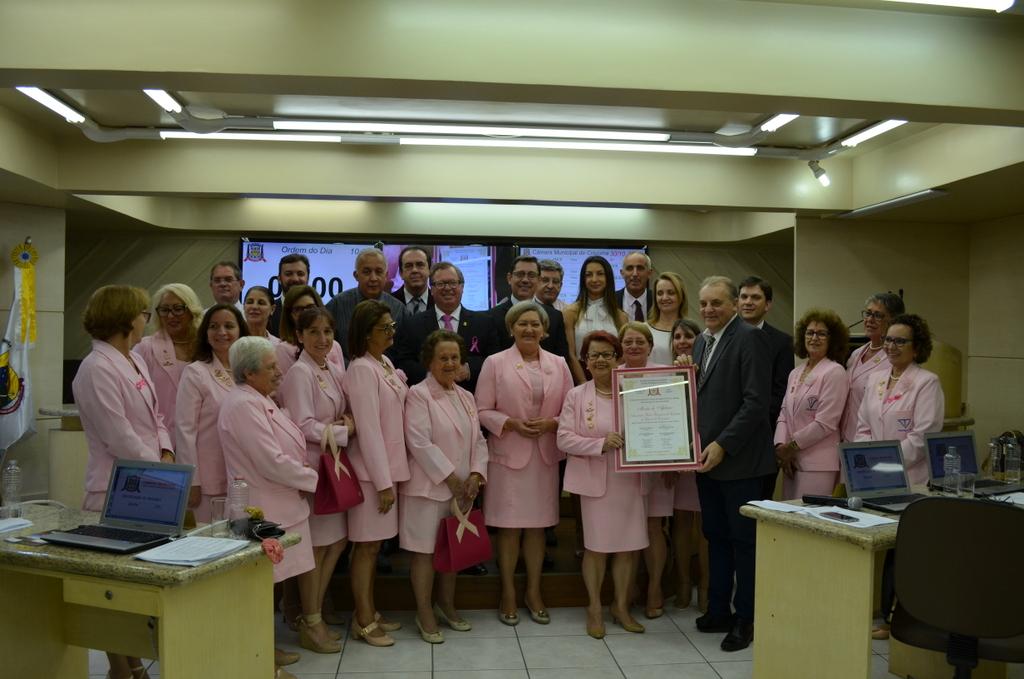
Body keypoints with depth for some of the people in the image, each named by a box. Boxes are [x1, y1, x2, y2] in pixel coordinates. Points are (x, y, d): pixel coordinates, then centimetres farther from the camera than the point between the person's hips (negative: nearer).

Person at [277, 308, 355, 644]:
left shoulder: (335, 369, 9)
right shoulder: (299, 373, -14)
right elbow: (305, 427, -19)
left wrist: (347, 423, -6)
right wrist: (345, 430, -12)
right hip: (310, 465, -8)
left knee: (337, 540, 14)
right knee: (317, 544, 3)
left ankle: (317, 609, 31)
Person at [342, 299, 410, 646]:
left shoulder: (386, 364, 9)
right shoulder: (362, 369, -16)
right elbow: (368, 429, -19)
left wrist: (392, 475, 10)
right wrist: (383, 482, -19)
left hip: (390, 464, 8)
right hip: (371, 469, -8)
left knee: (374, 543, 16)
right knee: (366, 545, 3)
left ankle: (370, 612, 27)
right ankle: (363, 621, 14)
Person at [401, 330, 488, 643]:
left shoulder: (466, 397, 13)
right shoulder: (418, 395, -9)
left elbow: (478, 441, 12)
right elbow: (420, 443, -17)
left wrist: (475, 474, -4)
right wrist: (451, 479, -16)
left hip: (462, 488, 7)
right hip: (428, 486, -7)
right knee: (425, 550, 1)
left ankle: (447, 606, 32)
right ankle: (425, 615, 15)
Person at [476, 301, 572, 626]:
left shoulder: (559, 364, 7)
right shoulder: (495, 363, -1)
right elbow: (482, 410, -3)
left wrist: (550, 423, -11)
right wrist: (511, 423, -17)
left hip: (545, 456, 3)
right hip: (508, 454, -3)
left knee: (537, 525, 9)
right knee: (509, 527, 2)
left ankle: (534, 591, 24)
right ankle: (508, 594, 18)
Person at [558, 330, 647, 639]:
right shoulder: (576, 396, 0)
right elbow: (564, 439, -6)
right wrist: (601, 444, -18)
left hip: (629, 481, 2)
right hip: (595, 481, -2)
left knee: (629, 545, 8)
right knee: (596, 546, 5)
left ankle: (621, 606, 27)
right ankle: (594, 608, 24)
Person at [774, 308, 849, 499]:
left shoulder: (834, 372, -8)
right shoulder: (795, 373, 15)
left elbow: (825, 423, -13)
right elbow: (784, 414, 12)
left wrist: (792, 446, -8)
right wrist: (781, 445, -4)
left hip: (818, 464, -7)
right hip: (791, 461, 7)